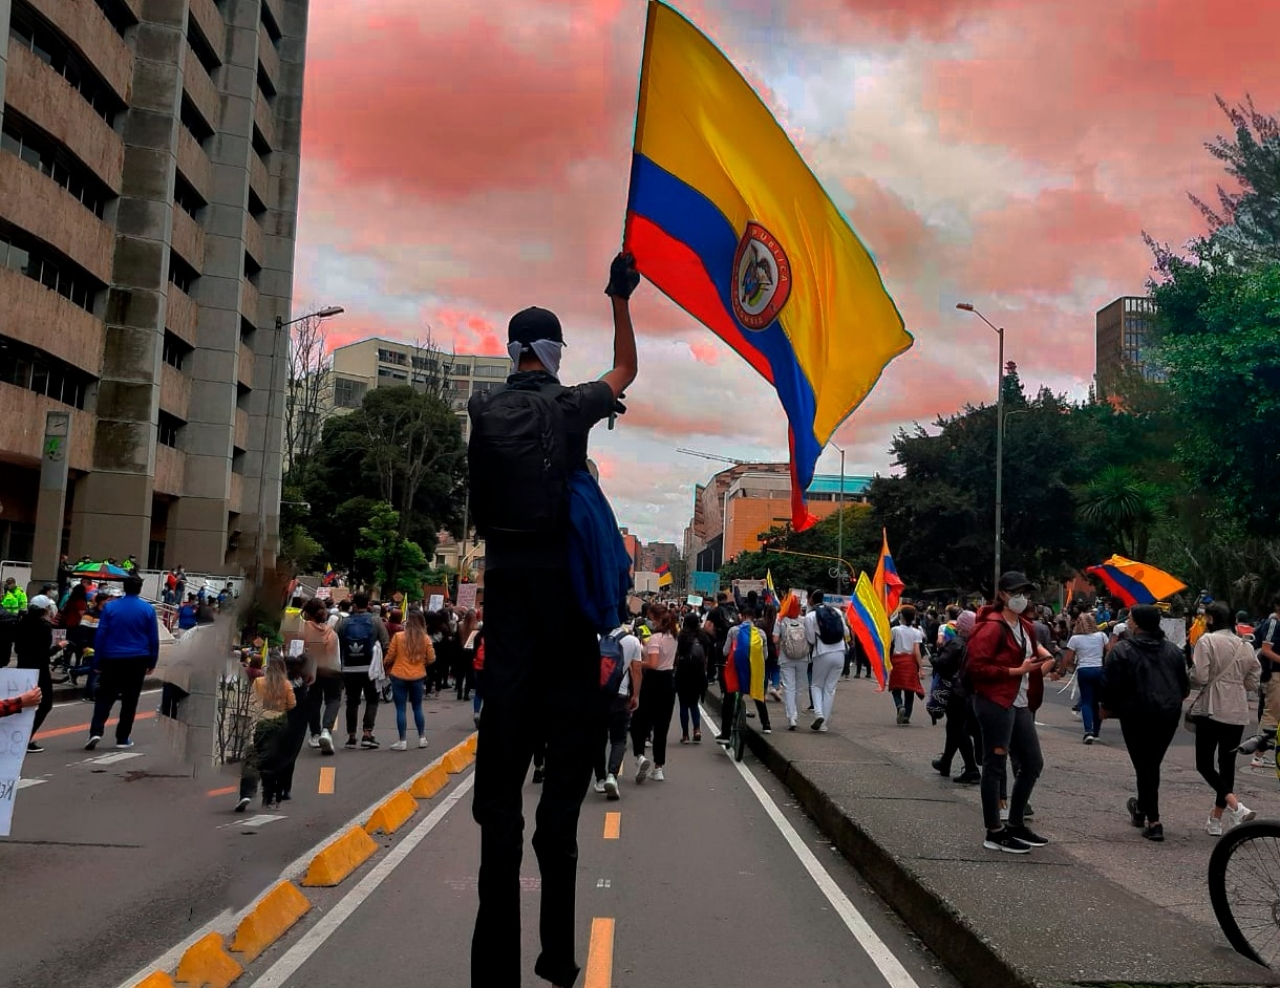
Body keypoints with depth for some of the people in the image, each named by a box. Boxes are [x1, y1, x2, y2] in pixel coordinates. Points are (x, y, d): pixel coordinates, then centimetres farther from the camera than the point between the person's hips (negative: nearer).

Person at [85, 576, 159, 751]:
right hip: (137, 661, 0)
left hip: (112, 660, 0)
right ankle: (123, 738, 10)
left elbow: (100, 636, -1)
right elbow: (154, 638, 1)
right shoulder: (148, 609, -2)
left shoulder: (110, 607, -1)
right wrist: (152, 663, 9)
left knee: (104, 697, 9)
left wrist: (98, 662, 5)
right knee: (130, 700, 8)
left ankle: (96, 731, -9)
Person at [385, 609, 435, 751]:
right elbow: (431, 659, 0)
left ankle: (402, 741, 6)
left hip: (399, 676, -2)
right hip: (418, 677, 2)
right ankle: (422, 738, 22)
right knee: (417, 708, 16)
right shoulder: (425, 639, -5)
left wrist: (385, 667, 16)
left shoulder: (398, 636, -10)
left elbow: (390, 656, -4)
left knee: (400, 709, 5)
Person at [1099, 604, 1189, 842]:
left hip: (1137, 715, -5)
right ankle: (1142, 809, 35)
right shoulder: (1173, 650, 7)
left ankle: (1153, 821, -1)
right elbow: (1185, 685, 14)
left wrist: (1107, 707, 6)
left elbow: (1111, 686, -11)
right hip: (1169, 715, 5)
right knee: (1153, 763, 18)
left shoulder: (1122, 650, -11)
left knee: (1144, 765, 2)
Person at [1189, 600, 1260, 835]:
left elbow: (1199, 677, -15)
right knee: (1227, 764, 13)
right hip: (1238, 712, 6)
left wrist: (1188, 677, 5)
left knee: (1204, 763, 1)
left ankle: (1235, 806, -18)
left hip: (1212, 709, -6)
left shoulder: (1207, 640, -10)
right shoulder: (1244, 645, 9)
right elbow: (1254, 678, 13)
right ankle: (1216, 819, 18)